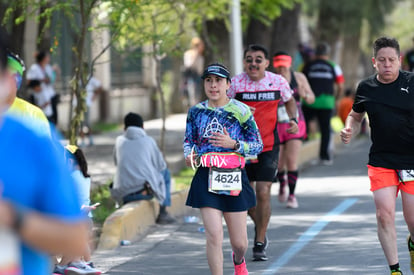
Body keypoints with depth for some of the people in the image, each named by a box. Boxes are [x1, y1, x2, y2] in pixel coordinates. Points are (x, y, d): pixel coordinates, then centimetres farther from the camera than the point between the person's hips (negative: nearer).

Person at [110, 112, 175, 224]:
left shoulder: (119, 141, 12)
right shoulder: (148, 141, 6)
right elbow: (161, 165, 14)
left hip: (124, 194, 3)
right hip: (147, 191, -3)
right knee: (165, 172, 27)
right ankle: (163, 213, 20)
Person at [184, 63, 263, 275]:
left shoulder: (240, 111, -2)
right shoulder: (196, 111, 5)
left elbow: (258, 145, 1)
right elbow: (188, 140, 16)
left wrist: (233, 144, -16)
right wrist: (189, 154, -7)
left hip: (234, 178, 0)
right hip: (206, 178, 0)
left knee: (239, 242, 7)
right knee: (214, 235, -13)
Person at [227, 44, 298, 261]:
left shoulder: (278, 82, -3)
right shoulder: (236, 83, -9)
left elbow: (289, 101, 16)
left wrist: (293, 119, 0)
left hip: (269, 147, -1)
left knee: (263, 193, -9)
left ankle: (260, 244, 3)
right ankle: (259, 227, 39)